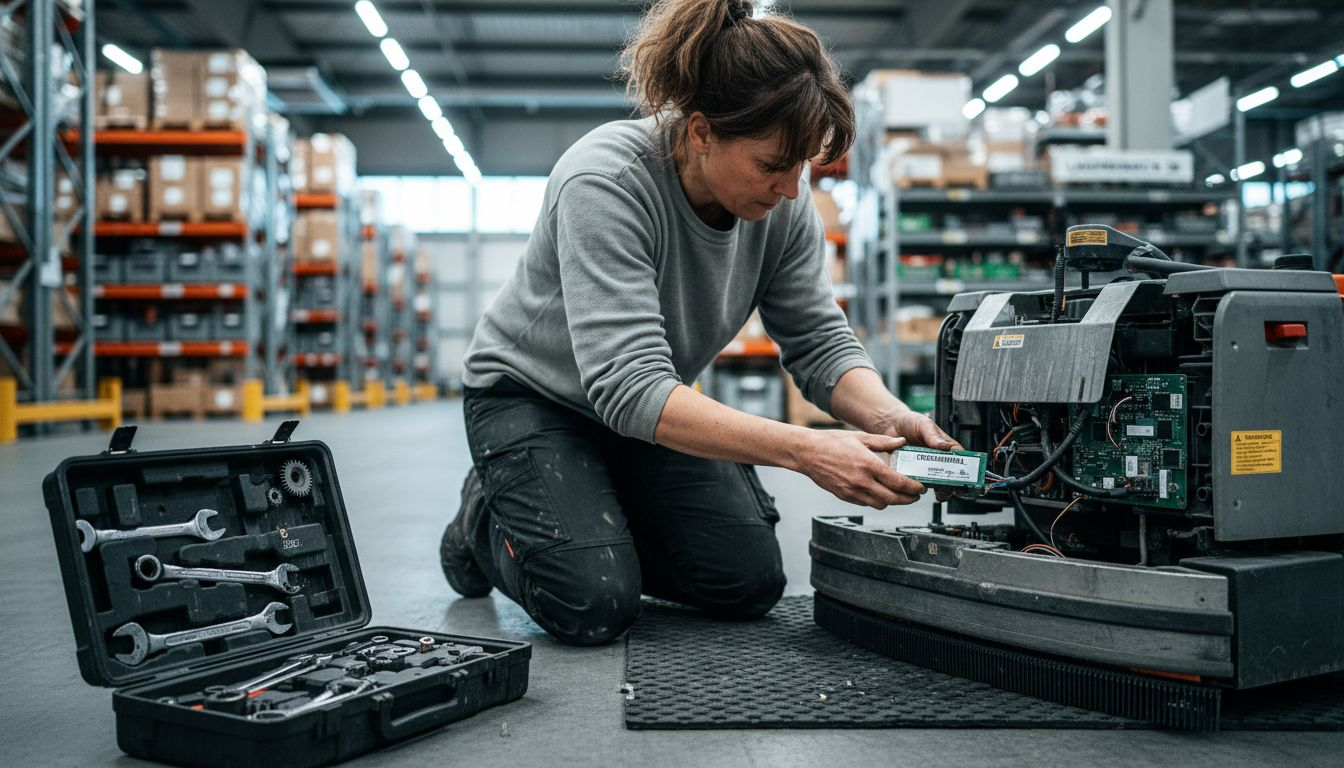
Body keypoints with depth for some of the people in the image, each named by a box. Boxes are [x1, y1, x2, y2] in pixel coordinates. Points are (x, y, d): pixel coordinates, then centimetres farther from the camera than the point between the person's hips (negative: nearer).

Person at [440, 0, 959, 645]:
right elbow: (630, 388, -41)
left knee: (750, 584, -8)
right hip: (533, 397, -5)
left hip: (655, 408, 6)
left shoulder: (781, 198, -16)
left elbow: (819, 341, -9)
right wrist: (803, 452, -48)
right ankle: (487, 523, 10)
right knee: (594, 606, -22)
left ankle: (600, 525, 18)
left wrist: (888, 417, -31)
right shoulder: (604, 182, -34)